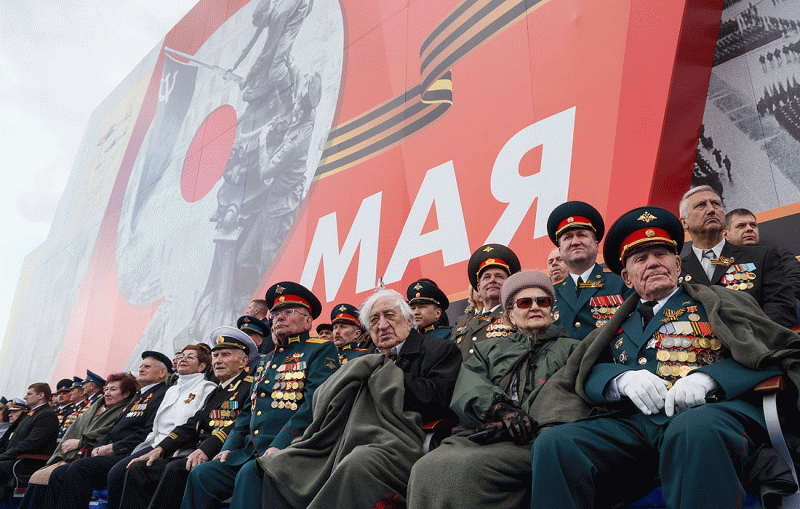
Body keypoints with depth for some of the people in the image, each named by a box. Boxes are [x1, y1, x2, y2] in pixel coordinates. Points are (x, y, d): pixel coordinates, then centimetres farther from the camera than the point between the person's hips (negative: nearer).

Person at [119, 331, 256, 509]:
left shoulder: (250, 387, -2)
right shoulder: (215, 393, 27)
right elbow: (191, 426, 20)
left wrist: (206, 449, -27)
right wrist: (160, 449, 5)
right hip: (196, 453, 9)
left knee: (176, 469, -32)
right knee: (137, 469, -5)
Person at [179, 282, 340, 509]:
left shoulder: (322, 350, 1)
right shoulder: (265, 361, 25)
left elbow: (315, 403, -13)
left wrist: (279, 445, -22)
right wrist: (230, 446, 9)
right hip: (251, 450, 7)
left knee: (249, 473, -32)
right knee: (200, 474, -9)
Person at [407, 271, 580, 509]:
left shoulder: (570, 348, 22)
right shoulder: (489, 348, 30)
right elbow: (468, 386, 10)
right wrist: (500, 408, -12)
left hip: (530, 440, -2)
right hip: (476, 433, 3)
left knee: (466, 467, -34)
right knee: (425, 469, -31)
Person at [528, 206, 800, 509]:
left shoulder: (716, 302, 20)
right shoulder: (620, 322, 27)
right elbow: (586, 373, 16)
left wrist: (708, 378, -10)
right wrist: (623, 379, -8)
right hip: (634, 421, 3)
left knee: (694, 430, -40)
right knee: (552, 443, -25)